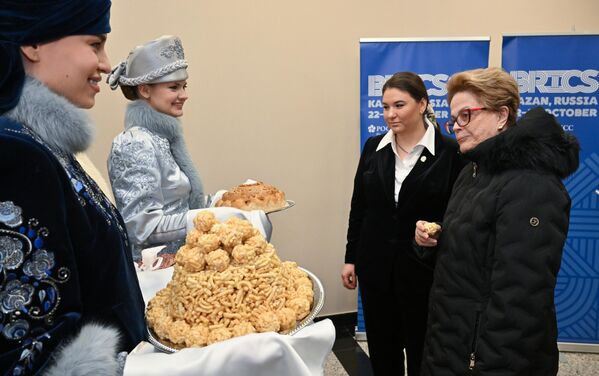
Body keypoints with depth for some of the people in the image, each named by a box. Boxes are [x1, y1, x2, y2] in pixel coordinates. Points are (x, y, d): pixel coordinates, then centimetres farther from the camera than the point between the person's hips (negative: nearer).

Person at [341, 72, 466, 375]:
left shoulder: (449, 152, -10)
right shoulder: (373, 147, 3)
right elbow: (358, 207, 7)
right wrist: (350, 258, 8)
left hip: (423, 270, -3)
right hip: (375, 265, 4)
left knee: (421, 351, 12)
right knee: (381, 349, 16)